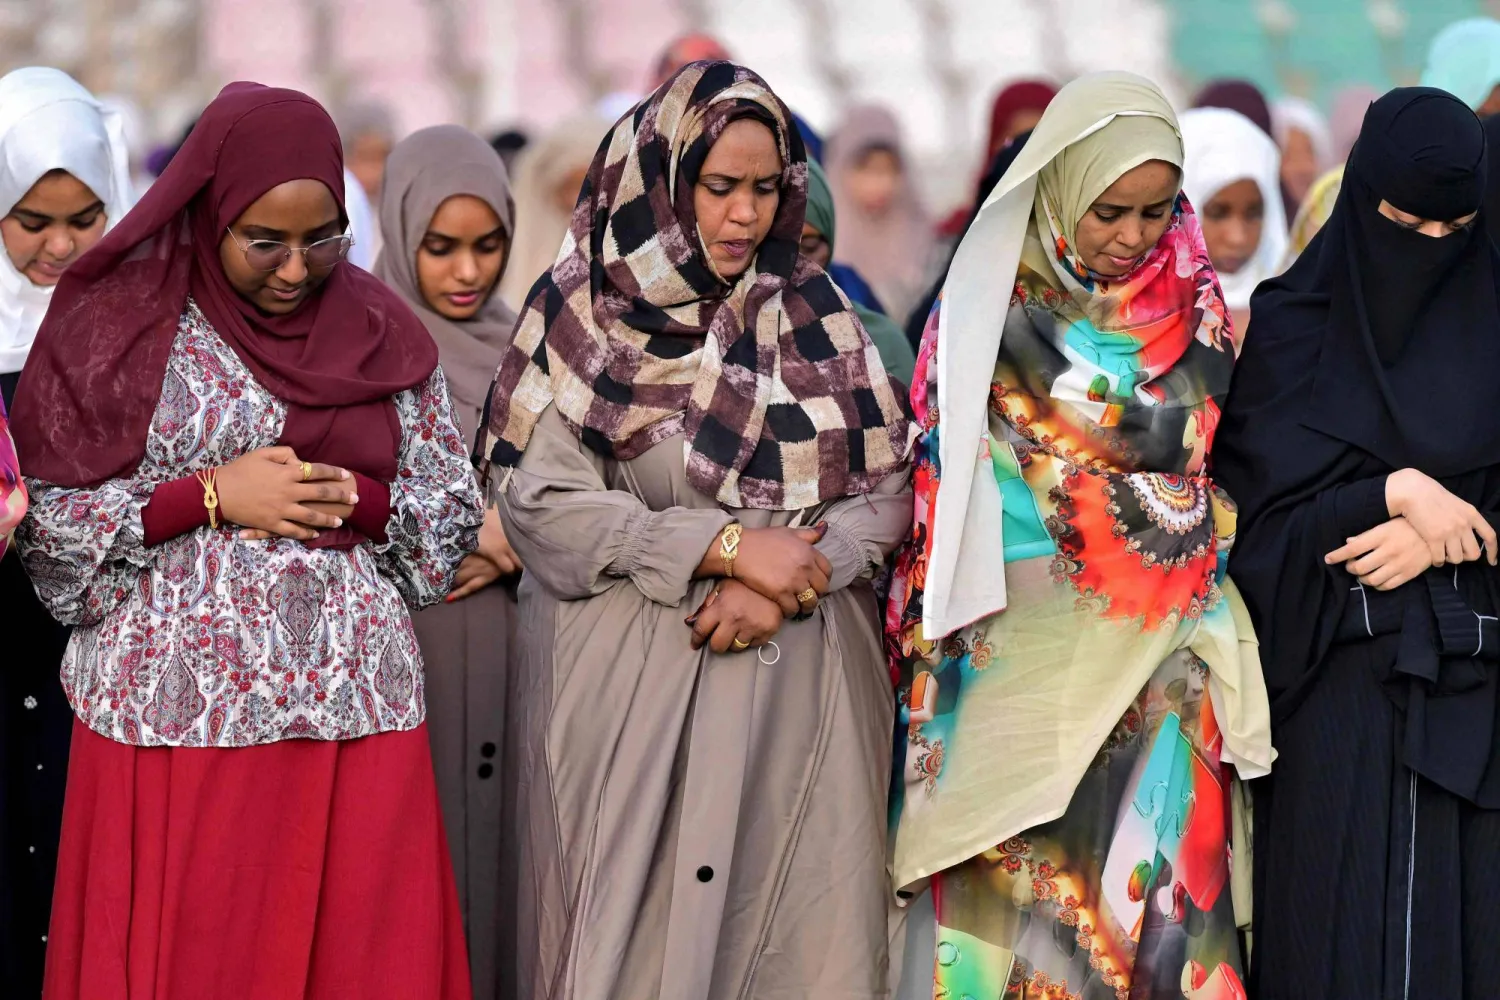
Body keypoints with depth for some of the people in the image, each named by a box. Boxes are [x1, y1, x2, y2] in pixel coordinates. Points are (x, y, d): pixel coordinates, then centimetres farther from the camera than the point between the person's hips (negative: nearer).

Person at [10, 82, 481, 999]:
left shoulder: (381, 332, 7)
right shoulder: (121, 321, 0)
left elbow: (457, 517, 10)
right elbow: (44, 516, -3)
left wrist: (352, 499, -9)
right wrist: (211, 495, -11)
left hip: (354, 711, 2)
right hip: (169, 708, -2)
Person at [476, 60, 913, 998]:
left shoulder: (813, 311, 8)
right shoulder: (587, 315, -2)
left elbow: (891, 484, 5)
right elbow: (543, 503, -9)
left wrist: (790, 581, -12)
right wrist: (729, 545, -14)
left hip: (806, 688, 3)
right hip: (637, 692, -3)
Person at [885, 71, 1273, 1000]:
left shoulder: (1196, 311, 8)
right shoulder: (986, 309, -3)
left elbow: (1220, 479, 14)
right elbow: (938, 482, -1)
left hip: (1161, 667, 3)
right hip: (1017, 654, -3)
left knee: (1151, 889, 0)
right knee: (1011, 883, -3)